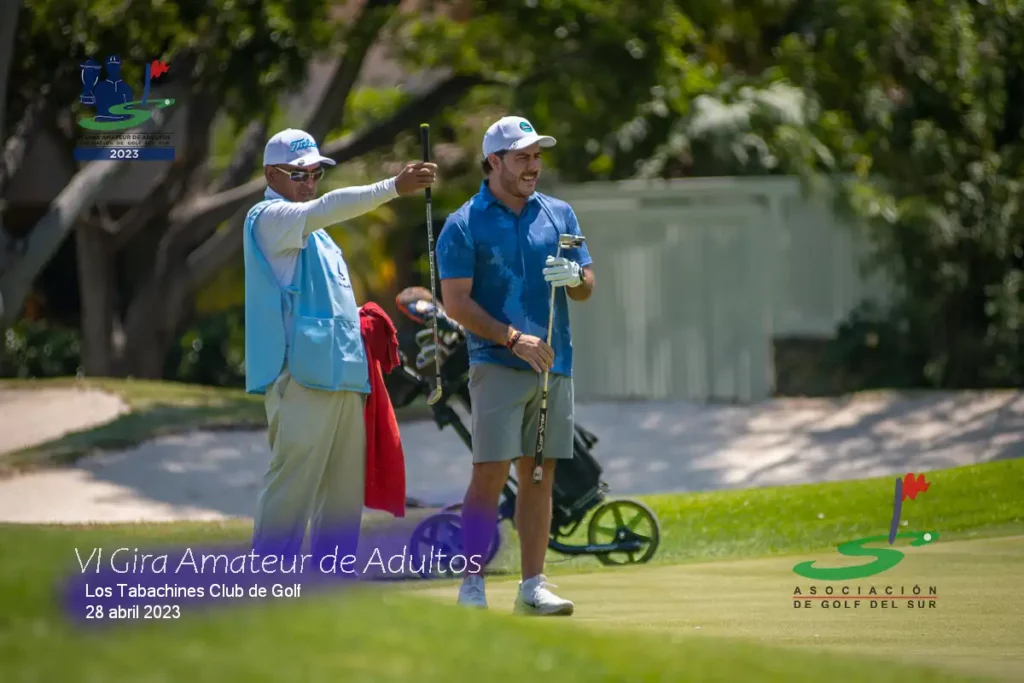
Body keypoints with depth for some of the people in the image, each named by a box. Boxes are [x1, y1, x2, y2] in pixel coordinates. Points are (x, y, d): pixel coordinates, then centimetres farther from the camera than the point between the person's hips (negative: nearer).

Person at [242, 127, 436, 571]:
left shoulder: (314, 230, 25)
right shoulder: (268, 217, -4)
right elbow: (329, 207, -22)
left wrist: (358, 319, 13)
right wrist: (394, 187, -32)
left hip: (344, 373, 9)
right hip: (302, 373, -9)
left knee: (345, 492, 9)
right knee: (291, 486, -12)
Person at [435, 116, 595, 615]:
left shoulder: (559, 214, 13)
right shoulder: (463, 226, -2)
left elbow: (587, 287, 16)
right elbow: (456, 302, -7)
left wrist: (574, 277, -9)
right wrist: (514, 339, -16)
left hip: (554, 364, 5)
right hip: (497, 364, -5)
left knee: (539, 475, 6)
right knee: (490, 474, -9)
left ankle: (533, 586, 9)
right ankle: (472, 585, -6)